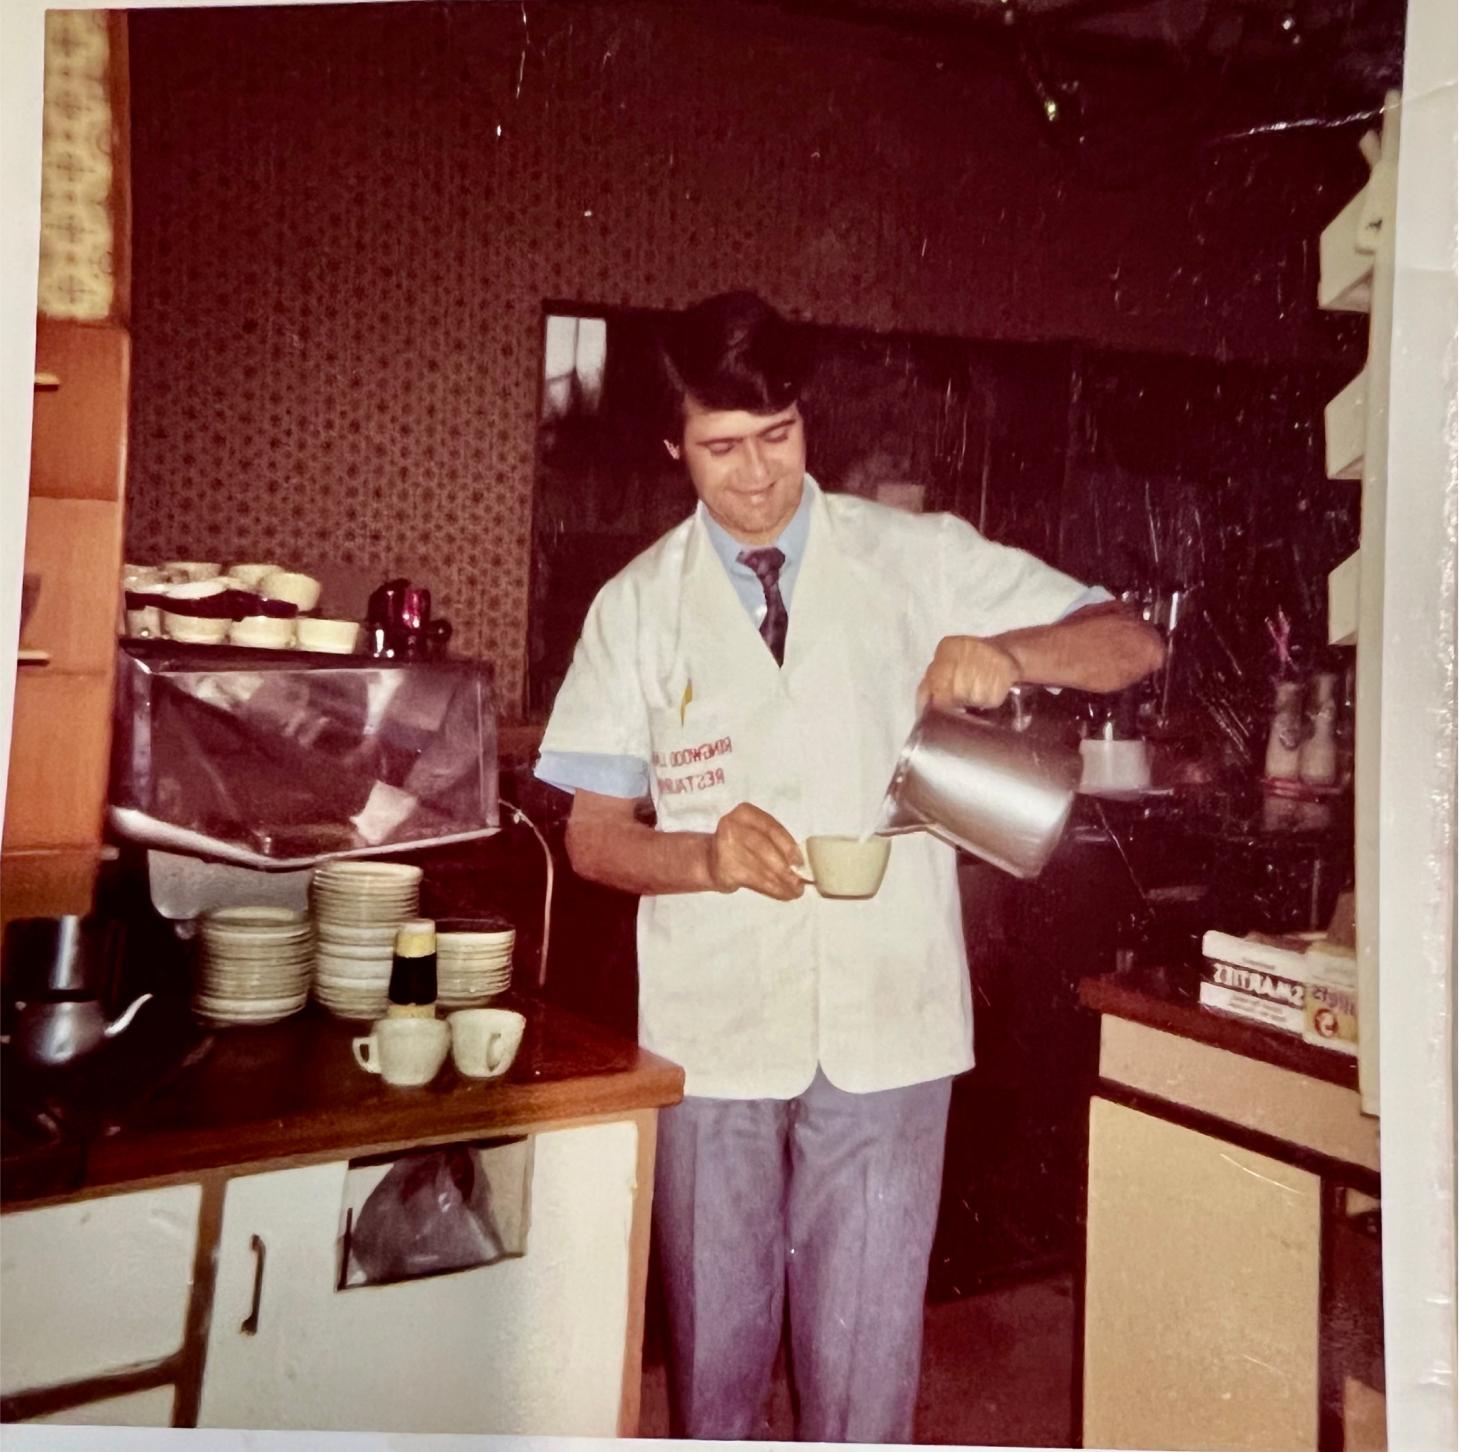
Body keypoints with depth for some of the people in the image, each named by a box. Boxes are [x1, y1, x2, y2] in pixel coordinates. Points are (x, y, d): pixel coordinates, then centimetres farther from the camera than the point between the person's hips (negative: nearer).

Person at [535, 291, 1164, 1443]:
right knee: (717, 1336, 15)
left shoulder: (920, 558, 1)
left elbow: (1133, 646, 1)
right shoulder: (639, 605, 3)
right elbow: (594, 835, 3)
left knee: (867, 1352, 7)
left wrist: (1011, 651, -20)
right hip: (714, 1031, 1)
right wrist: (708, 855, -19)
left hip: (890, 1029, 0)